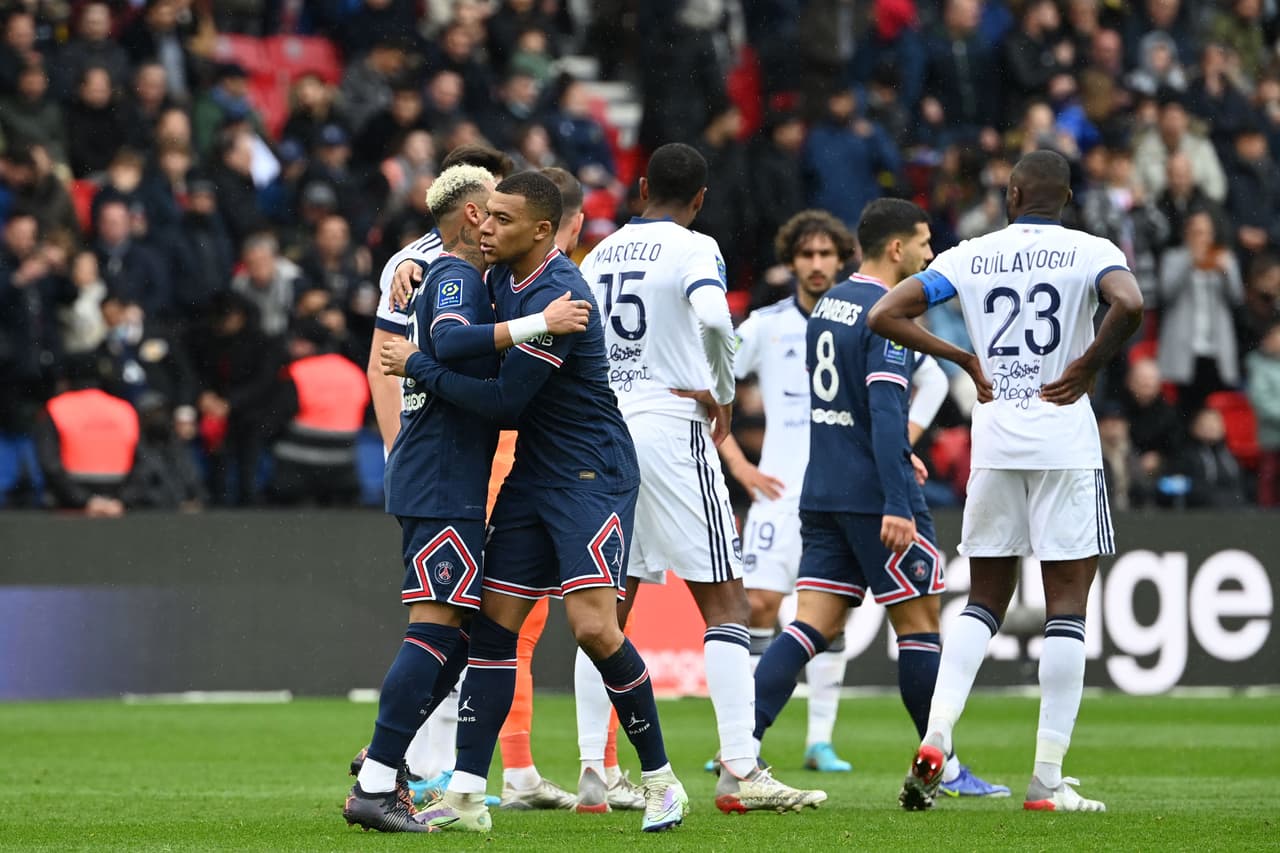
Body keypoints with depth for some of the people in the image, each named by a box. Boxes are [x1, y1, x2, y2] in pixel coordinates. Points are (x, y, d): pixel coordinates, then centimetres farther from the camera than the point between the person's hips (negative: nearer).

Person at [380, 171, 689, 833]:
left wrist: (418, 366, -11)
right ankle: (466, 795, 1)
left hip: (592, 475, -9)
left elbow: (504, 401, -21)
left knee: (593, 627, -17)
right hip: (533, 474, 9)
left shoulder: (557, 297, -21)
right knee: (494, 623, 1)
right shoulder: (503, 276, 6)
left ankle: (660, 781, -1)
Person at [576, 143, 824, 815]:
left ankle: (593, 772, 5)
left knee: (607, 609, 10)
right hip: (671, 427, -6)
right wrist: (724, 394, -10)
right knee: (723, 602, -2)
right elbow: (714, 317, -24)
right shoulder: (694, 249, -5)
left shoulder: (600, 255, 14)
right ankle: (739, 772, -9)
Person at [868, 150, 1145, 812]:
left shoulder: (970, 257, 7)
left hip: (993, 441, 3)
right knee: (1066, 606, 1)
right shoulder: (1090, 252, -2)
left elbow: (885, 316, 2)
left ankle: (935, 736, -5)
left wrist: (965, 361, 9)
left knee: (985, 600, 15)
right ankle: (1047, 778, -4)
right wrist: (1087, 367, -7)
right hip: (1065, 441, -3)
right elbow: (1129, 305, -23)